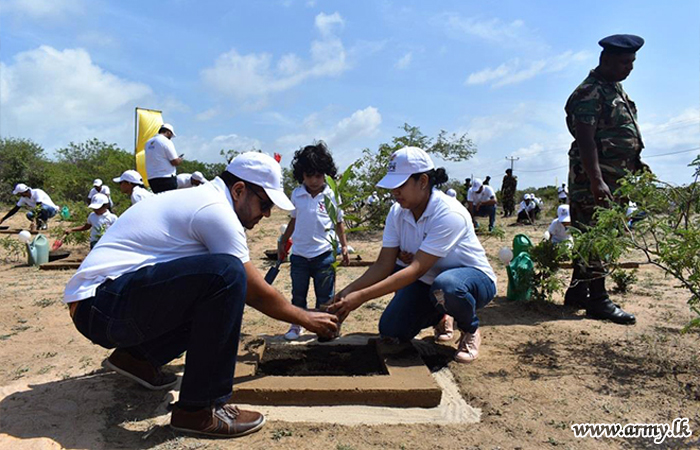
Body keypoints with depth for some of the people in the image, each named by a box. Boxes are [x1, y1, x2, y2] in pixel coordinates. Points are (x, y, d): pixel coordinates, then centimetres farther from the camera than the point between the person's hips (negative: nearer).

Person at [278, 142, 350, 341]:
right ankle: (296, 326, 28)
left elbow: (339, 222, 6)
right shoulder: (296, 195, 1)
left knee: (325, 296, 9)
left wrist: (344, 246, 3)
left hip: (324, 254, -2)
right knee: (298, 294, 11)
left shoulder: (332, 196, -5)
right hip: (299, 254, 2)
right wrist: (282, 242, 15)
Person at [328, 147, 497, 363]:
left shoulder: (449, 214, -30)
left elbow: (417, 269, -35)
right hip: (428, 280, 6)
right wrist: (348, 291, -27)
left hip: (474, 278, -6)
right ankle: (439, 316, 22)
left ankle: (470, 331, -6)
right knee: (391, 331, -9)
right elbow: (384, 264, -11)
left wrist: (361, 296, -39)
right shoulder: (397, 213, -8)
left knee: (445, 285, -40)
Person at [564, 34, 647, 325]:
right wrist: (596, 180, -26)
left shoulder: (616, 89, 20)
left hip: (615, 176, 10)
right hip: (595, 176, -10)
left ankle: (577, 293, 19)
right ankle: (598, 300, -1)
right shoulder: (590, 92, -11)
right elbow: (585, 139, -20)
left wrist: (636, 162, 20)